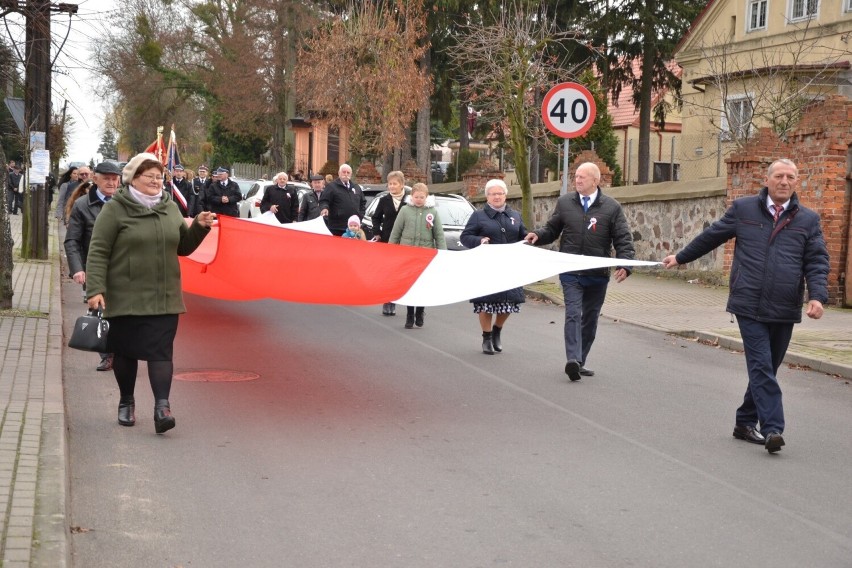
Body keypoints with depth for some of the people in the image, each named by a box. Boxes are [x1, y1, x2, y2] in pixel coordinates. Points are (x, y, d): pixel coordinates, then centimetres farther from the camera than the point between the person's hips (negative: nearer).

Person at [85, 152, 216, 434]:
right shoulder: (115, 209, -7)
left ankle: (162, 406, -11)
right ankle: (126, 402, 28)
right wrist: (96, 289, -16)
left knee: (161, 352, -6)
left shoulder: (170, 208, 9)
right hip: (125, 297, -3)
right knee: (126, 351, 9)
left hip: (164, 298, 3)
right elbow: (98, 252, -9)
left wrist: (199, 227, 0)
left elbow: (183, 247, 18)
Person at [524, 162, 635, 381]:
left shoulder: (612, 207, 0)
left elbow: (623, 239, -2)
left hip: (598, 275, 1)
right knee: (573, 314, -15)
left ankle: (579, 361, 20)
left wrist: (625, 264, -16)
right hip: (570, 273, -1)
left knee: (590, 318, 9)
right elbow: (552, 229, 15)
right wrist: (538, 235, -7)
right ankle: (573, 360, -24)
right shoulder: (564, 203, 5)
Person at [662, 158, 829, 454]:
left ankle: (746, 423, 26)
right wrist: (681, 257, 24)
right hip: (750, 307, -3)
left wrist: (817, 296, -14)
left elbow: (817, 262, 2)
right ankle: (772, 429, -12)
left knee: (765, 369, 12)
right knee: (762, 368, -9)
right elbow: (711, 236, 16)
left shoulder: (808, 219, 7)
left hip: (785, 311, 3)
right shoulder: (743, 209, 4)